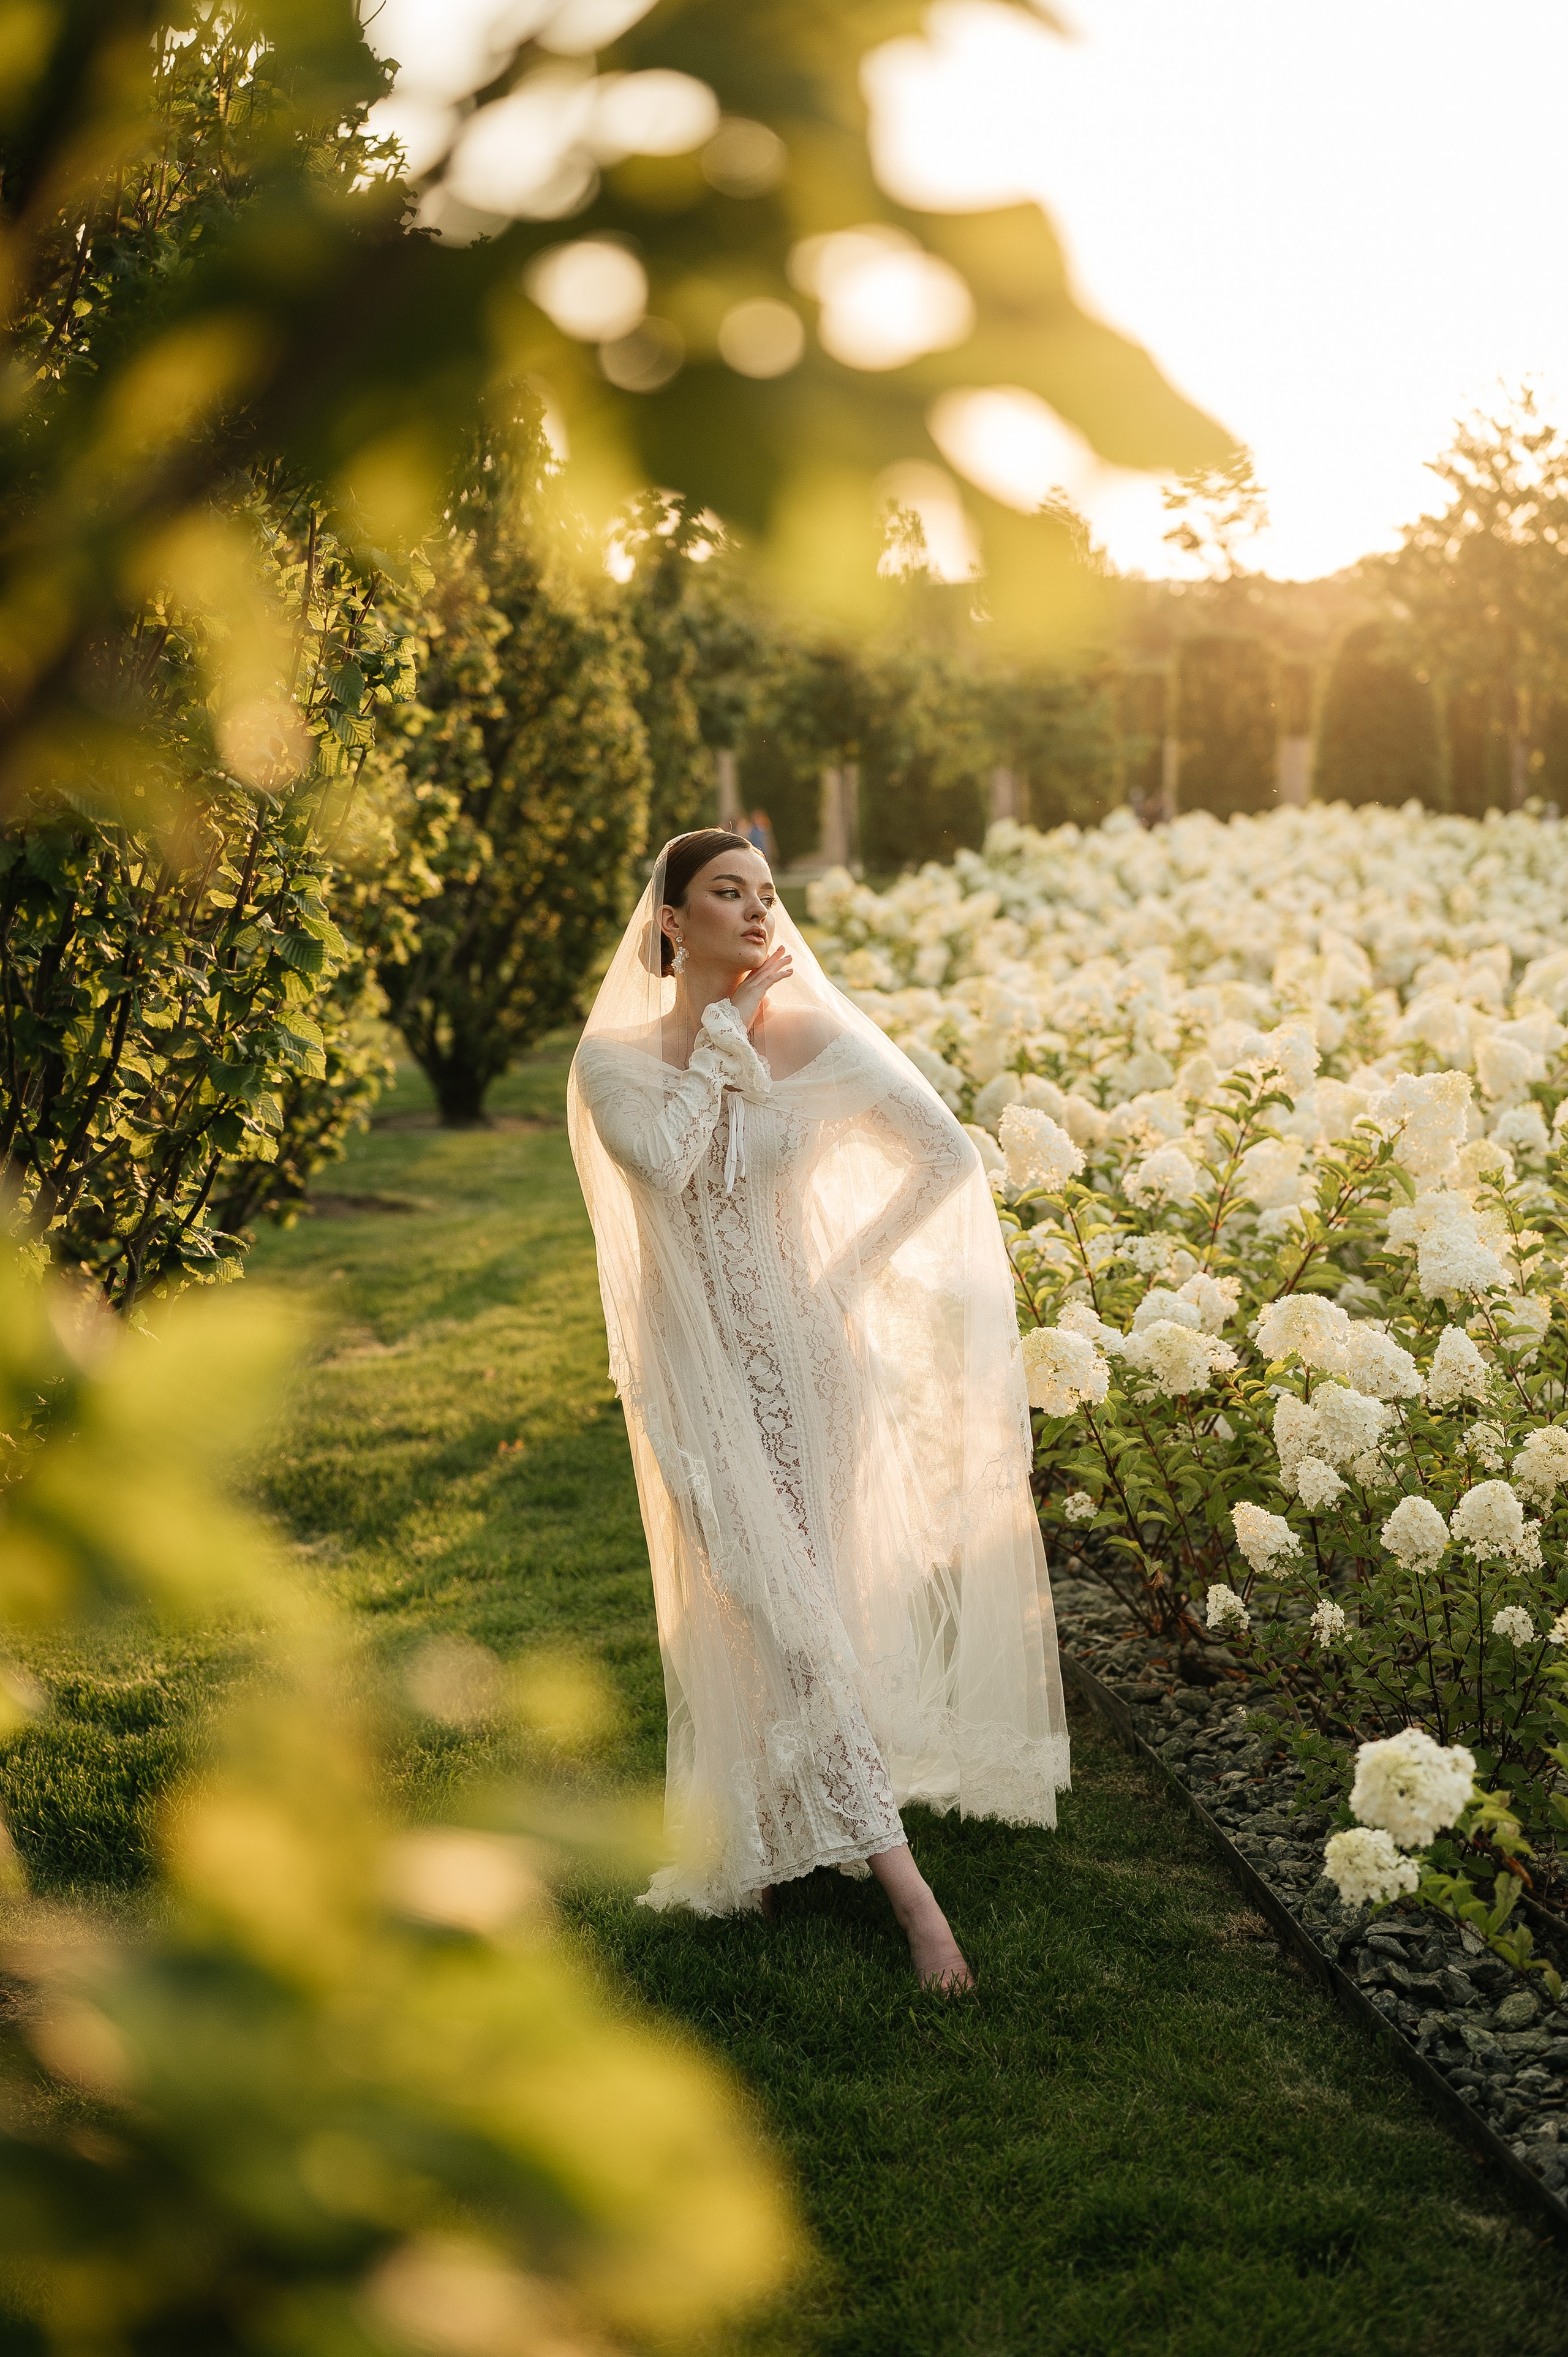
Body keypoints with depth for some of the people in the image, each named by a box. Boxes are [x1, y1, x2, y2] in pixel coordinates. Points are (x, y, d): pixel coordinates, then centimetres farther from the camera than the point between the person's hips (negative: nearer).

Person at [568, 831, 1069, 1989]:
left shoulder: (823, 1045, -5)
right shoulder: (613, 1060, -4)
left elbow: (949, 1158, 1)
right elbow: (664, 1160, -23)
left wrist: (854, 1268, -5)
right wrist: (724, 1029, -16)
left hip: (809, 1359, 1)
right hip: (698, 1372, 0)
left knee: (787, 1609, 4)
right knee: (775, 1614, -9)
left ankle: (756, 1838, 25)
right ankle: (908, 1888, -5)